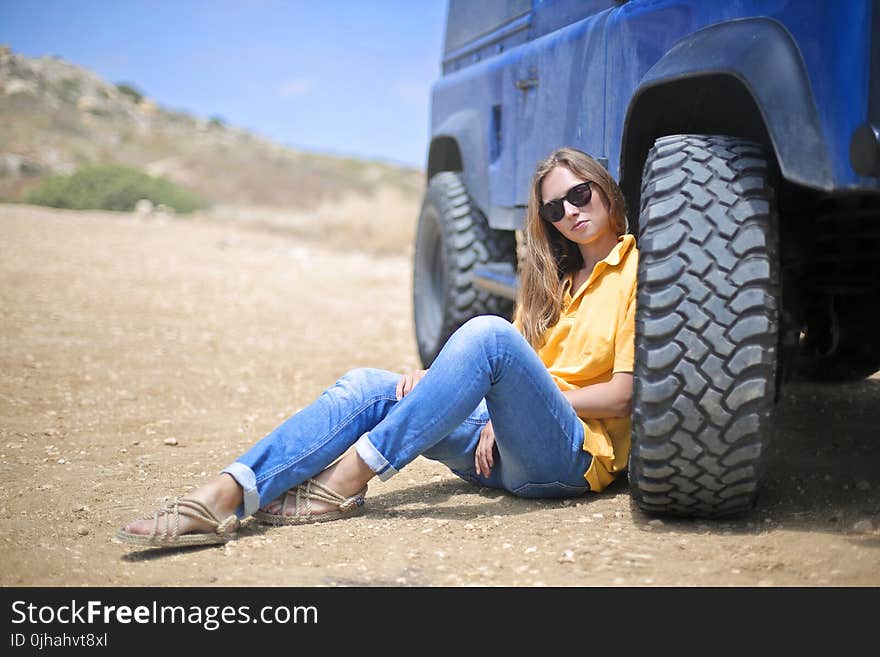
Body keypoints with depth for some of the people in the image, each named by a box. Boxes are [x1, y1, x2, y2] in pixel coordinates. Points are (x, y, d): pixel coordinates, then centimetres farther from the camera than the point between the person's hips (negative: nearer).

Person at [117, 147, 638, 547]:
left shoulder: (637, 269, 4)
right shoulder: (555, 279, 26)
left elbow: (624, 395, -5)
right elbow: (506, 371, 16)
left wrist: (531, 400, -6)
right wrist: (436, 379, -3)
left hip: (578, 452, -6)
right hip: (497, 450, 7)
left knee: (487, 332, -33)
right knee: (368, 388, -15)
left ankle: (343, 483, -31)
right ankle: (223, 499, -34)